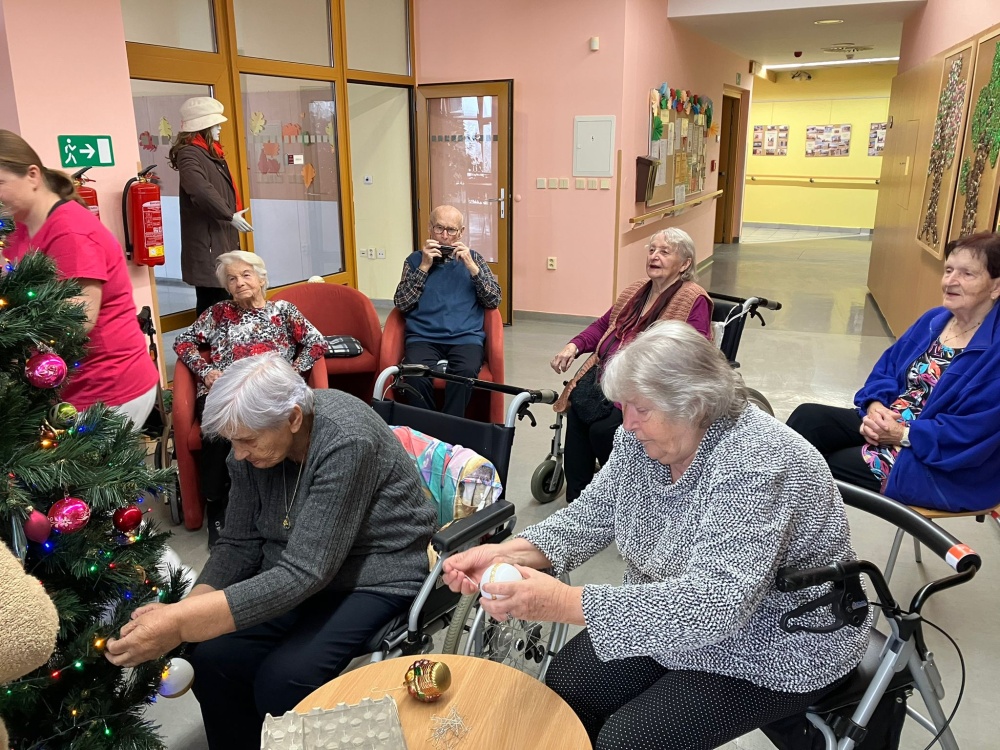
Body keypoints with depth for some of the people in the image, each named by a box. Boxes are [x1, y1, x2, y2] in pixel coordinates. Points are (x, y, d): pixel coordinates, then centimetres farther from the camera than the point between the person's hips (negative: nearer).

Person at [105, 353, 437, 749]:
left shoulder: (347, 442, -30)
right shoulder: (253, 440, -9)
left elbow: (305, 573, -33)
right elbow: (239, 544, 0)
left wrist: (181, 624, -36)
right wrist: (182, 608, -18)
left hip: (375, 577, -6)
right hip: (296, 571, 6)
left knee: (280, 682, -24)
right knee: (212, 660, -12)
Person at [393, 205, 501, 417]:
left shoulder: (473, 258, 17)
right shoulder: (415, 259, 15)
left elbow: (494, 301, 7)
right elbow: (402, 304, 3)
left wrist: (471, 267, -4)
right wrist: (424, 267, -3)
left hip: (466, 338, 0)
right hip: (423, 338, 0)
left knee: (465, 373, -34)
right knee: (416, 376, -33)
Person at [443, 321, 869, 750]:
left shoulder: (755, 465, -32)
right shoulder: (642, 439, -8)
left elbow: (716, 603, -40)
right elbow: (591, 516, -2)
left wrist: (566, 603, -45)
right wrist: (509, 554, -20)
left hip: (769, 651, -7)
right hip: (675, 621, 7)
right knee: (565, 686, -1)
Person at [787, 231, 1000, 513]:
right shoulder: (934, 320, 7)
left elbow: (977, 431, -22)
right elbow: (888, 366, 10)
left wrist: (904, 434, -23)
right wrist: (876, 407, -11)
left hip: (943, 469, -7)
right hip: (888, 422, 7)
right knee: (808, 417, -15)